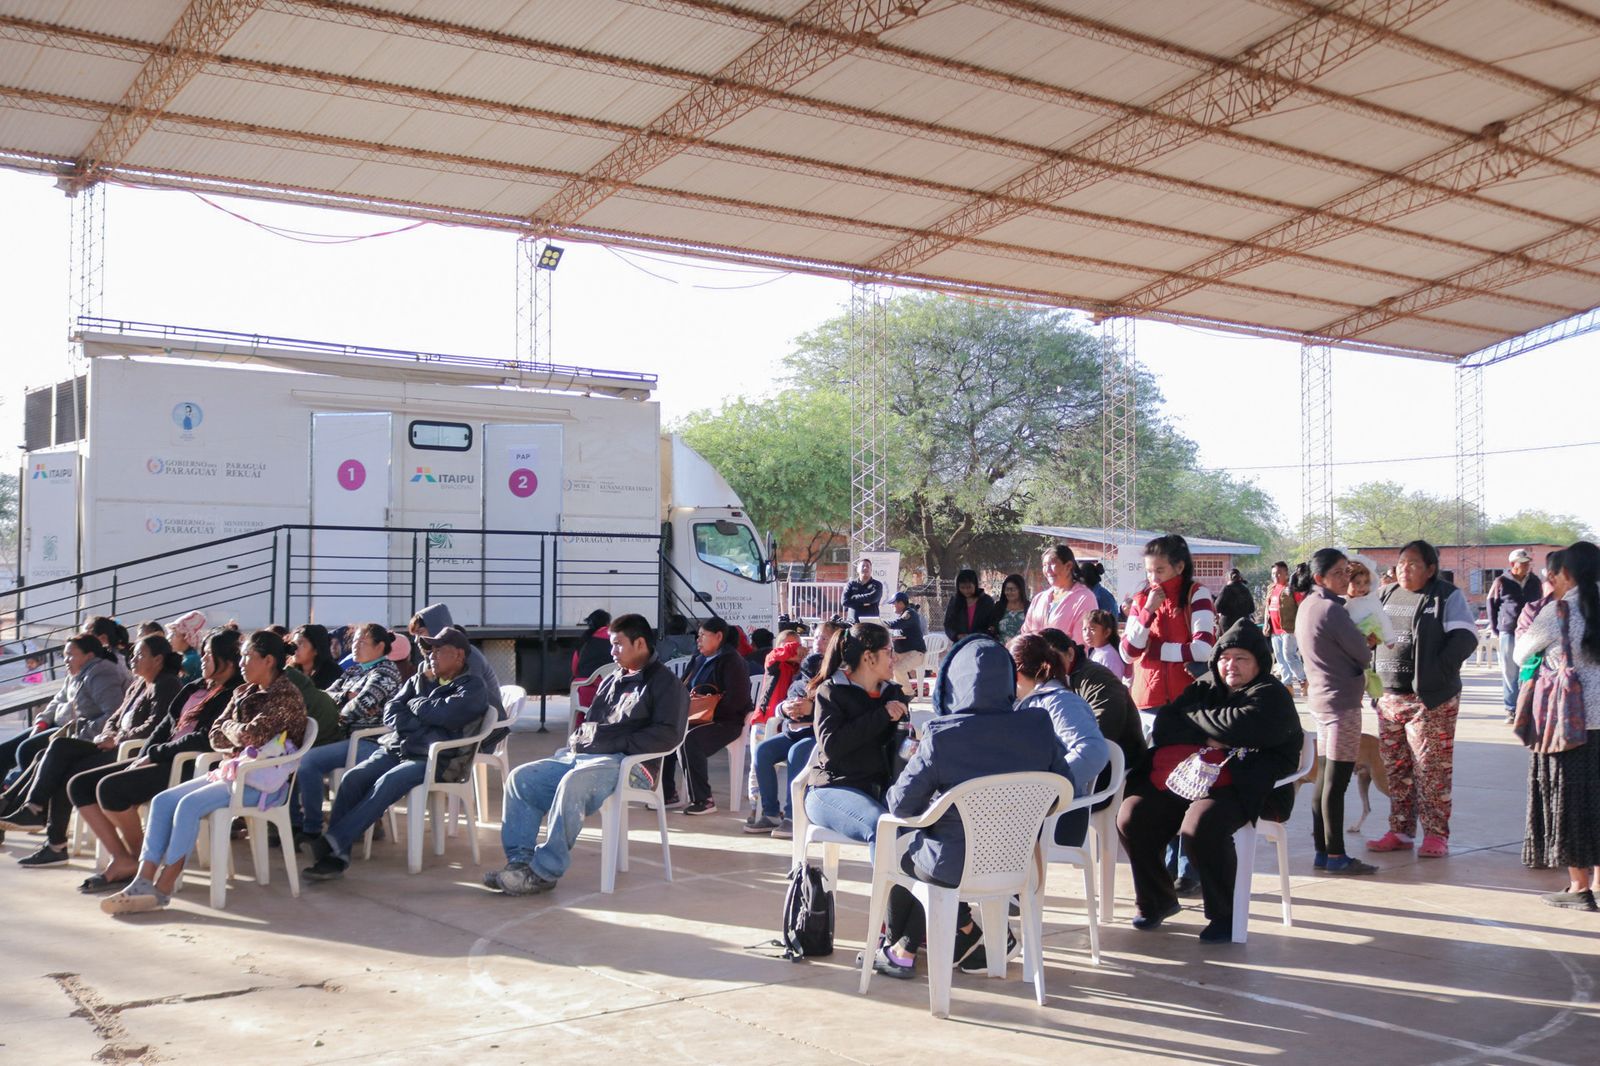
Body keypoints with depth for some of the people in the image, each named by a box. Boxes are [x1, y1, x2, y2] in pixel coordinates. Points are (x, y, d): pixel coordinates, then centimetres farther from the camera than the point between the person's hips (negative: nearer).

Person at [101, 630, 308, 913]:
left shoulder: (287, 695, -9)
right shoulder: (244, 693, 17)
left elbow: (252, 734, -21)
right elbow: (217, 735, 13)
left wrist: (230, 727, -1)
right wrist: (234, 751, -7)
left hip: (264, 781, -9)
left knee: (190, 804, -26)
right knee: (163, 800, -8)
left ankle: (163, 890, -20)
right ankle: (143, 881, -14)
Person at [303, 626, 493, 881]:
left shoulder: (473, 687, 3)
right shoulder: (420, 679, 22)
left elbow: (444, 713, -15)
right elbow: (391, 713, 12)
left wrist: (414, 705, 3)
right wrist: (425, 722, -6)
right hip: (396, 748, 6)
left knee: (386, 784, -31)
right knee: (352, 779, -21)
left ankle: (332, 841, -34)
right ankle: (337, 854, -27)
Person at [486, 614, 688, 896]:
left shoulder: (664, 683, 2)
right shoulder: (612, 682, 26)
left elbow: (668, 734, -11)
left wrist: (617, 742, -16)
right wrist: (580, 737, 5)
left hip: (629, 764, -9)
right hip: (583, 756, 9)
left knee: (573, 782, -36)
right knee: (521, 778, -7)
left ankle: (545, 872, -31)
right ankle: (520, 860, -10)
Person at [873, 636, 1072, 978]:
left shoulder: (940, 736, -22)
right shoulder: (1037, 725, -12)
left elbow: (901, 804, -15)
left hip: (952, 867, -5)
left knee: (898, 849, 28)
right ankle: (905, 947, 35)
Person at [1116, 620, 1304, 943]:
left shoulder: (1271, 695, 3)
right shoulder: (1204, 688, 22)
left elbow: (1238, 726, -19)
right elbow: (1164, 726, 8)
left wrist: (1193, 717, -3)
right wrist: (1205, 738, -7)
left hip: (1241, 788, -6)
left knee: (1200, 825, -34)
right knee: (1131, 815, -13)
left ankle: (1223, 916, -14)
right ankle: (1156, 900, 9)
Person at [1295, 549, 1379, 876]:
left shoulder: (1306, 606, 11)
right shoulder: (1331, 609, -17)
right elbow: (1364, 655, -11)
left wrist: (1364, 641, 8)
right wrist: (1369, 646, 10)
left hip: (1320, 698, 9)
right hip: (1342, 702, -9)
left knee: (1324, 778, 12)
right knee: (1336, 781, -6)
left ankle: (1321, 849, 16)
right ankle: (1335, 855, -2)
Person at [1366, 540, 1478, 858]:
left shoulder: (1447, 597, -3)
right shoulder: (1387, 596, 14)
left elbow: (1465, 637, -11)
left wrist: (1437, 672, -18)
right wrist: (1374, 681, 8)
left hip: (1431, 700, -6)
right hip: (1389, 698, 6)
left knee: (1431, 769, -4)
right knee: (1395, 769, 10)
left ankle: (1436, 834, 5)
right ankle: (1400, 832, 19)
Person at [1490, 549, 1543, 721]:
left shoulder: (1535, 582, 7)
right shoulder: (1501, 582, -1)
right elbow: (1492, 605, 5)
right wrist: (1495, 630, 4)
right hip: (1508, 634, -2)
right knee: (1509, 673, 2)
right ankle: (1511, 710, 8)